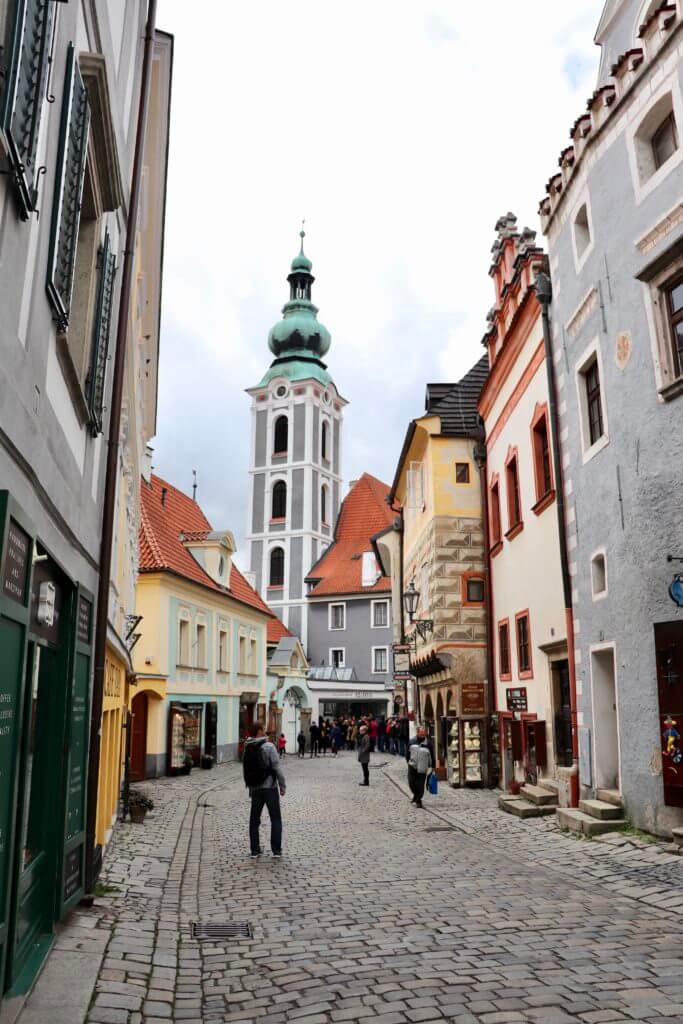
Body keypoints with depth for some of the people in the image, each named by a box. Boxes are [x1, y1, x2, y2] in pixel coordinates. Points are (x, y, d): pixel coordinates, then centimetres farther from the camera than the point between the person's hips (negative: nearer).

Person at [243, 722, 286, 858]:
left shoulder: (247, 748, 5)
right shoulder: (268, 746, -13)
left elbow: (246, 769, 10)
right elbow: (277, 767, -15)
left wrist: (249, 786, 18)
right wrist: (282, 785, -6)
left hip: (255, 788, 5)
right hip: (269, 787, -5)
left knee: (254, 819, 12)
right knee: (275, 819, 5)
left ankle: (255, 849, 14)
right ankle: (276, 850, 5)